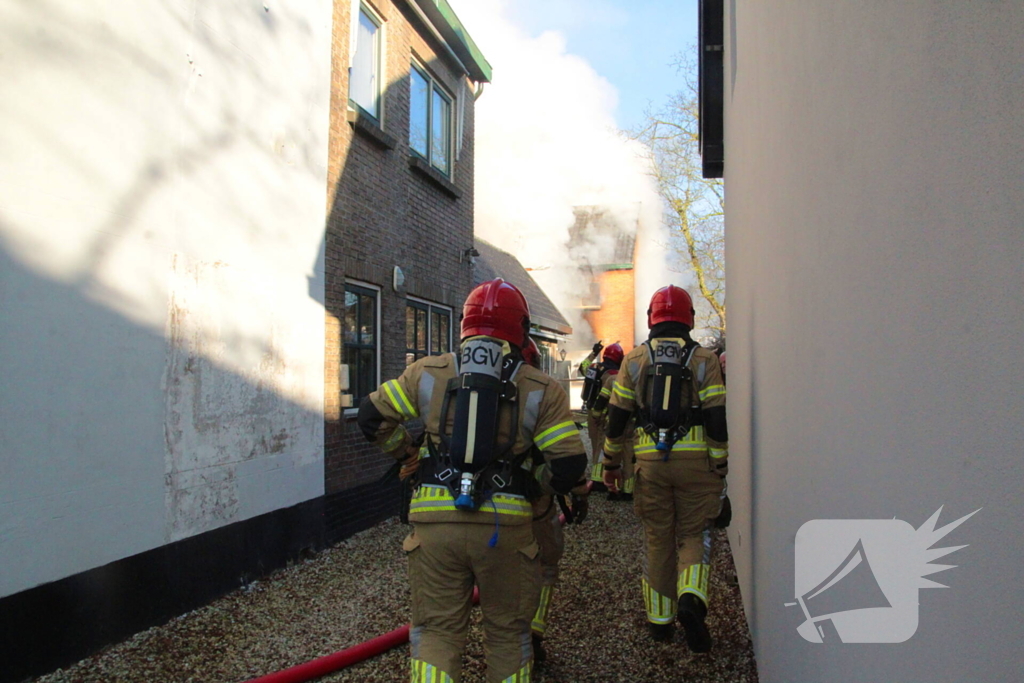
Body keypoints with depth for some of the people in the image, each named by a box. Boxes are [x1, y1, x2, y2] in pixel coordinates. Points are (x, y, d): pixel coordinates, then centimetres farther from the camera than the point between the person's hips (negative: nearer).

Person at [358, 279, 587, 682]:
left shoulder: (427, 372, 5)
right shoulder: (540, 388, 1)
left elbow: (373, 417, 10)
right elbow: (570, 465, -4)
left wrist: (406, 455, 23)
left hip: (435, 522, 1)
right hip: (505, 526, 0)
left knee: (436, 630, 13)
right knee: (507, 632, 19)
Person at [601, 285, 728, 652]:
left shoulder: (635, 358, 5)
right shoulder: (704, 359, 0)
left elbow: (617, 416, 5)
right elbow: (717, 419, -5)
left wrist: (611, 462, 14)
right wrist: (721, 468, 3)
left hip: (650, 460, 1)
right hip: (694, 459, -1)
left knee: (658, 539, 12)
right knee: (694, 533, 11)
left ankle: (660, 620, 20)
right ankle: (691, 598, -13)